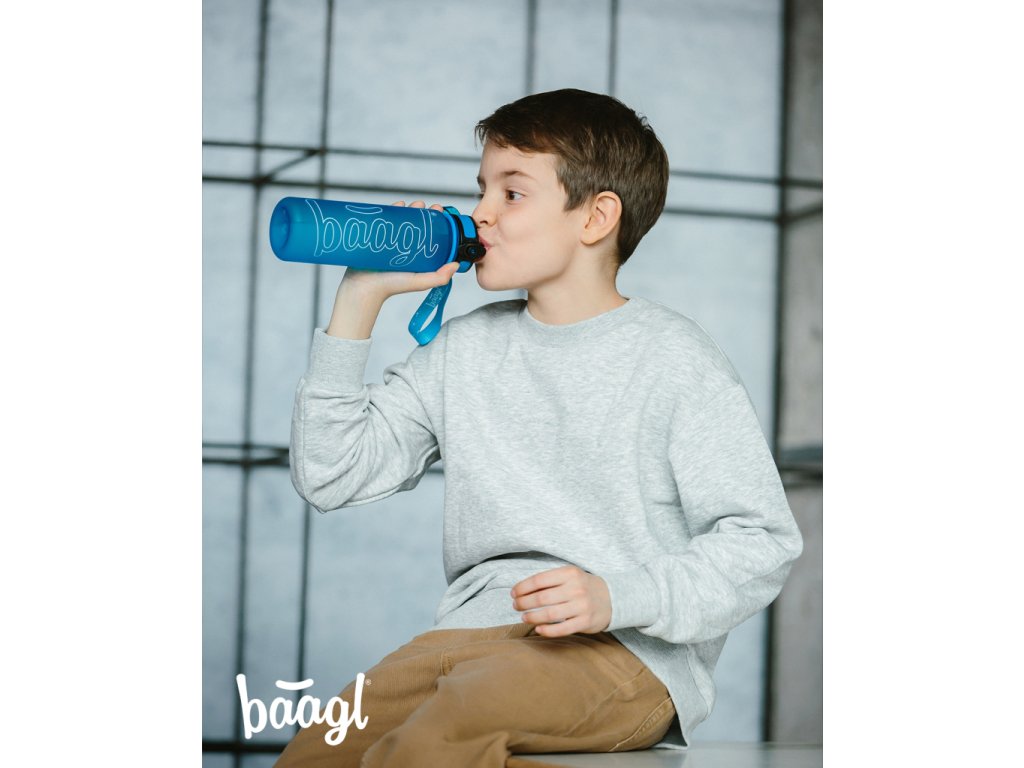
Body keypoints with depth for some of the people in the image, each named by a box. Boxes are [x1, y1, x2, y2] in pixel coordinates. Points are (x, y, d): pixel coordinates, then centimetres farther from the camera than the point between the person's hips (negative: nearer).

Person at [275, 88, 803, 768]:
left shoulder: (675, 361, -1)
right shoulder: (465, 349, 16)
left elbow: (762, 543, -5)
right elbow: (330, 476, 12)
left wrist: (616, 597, -20)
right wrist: (361, 297, 8)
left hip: (632, 653, -5)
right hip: (474, 629, 5)